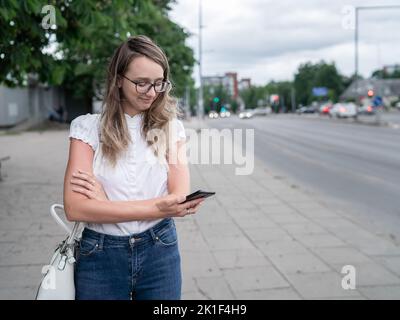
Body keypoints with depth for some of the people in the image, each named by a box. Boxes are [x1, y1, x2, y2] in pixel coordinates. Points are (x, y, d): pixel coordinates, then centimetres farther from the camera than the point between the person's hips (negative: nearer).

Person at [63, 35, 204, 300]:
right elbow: (75, 208, -16)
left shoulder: (171, 128, 0)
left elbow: (181, 200, -10)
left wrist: (107, 203, -16)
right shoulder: (88, 127, -5)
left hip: (160, 251, 1)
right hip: (100, 256, -1)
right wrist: (157, 208, -22)